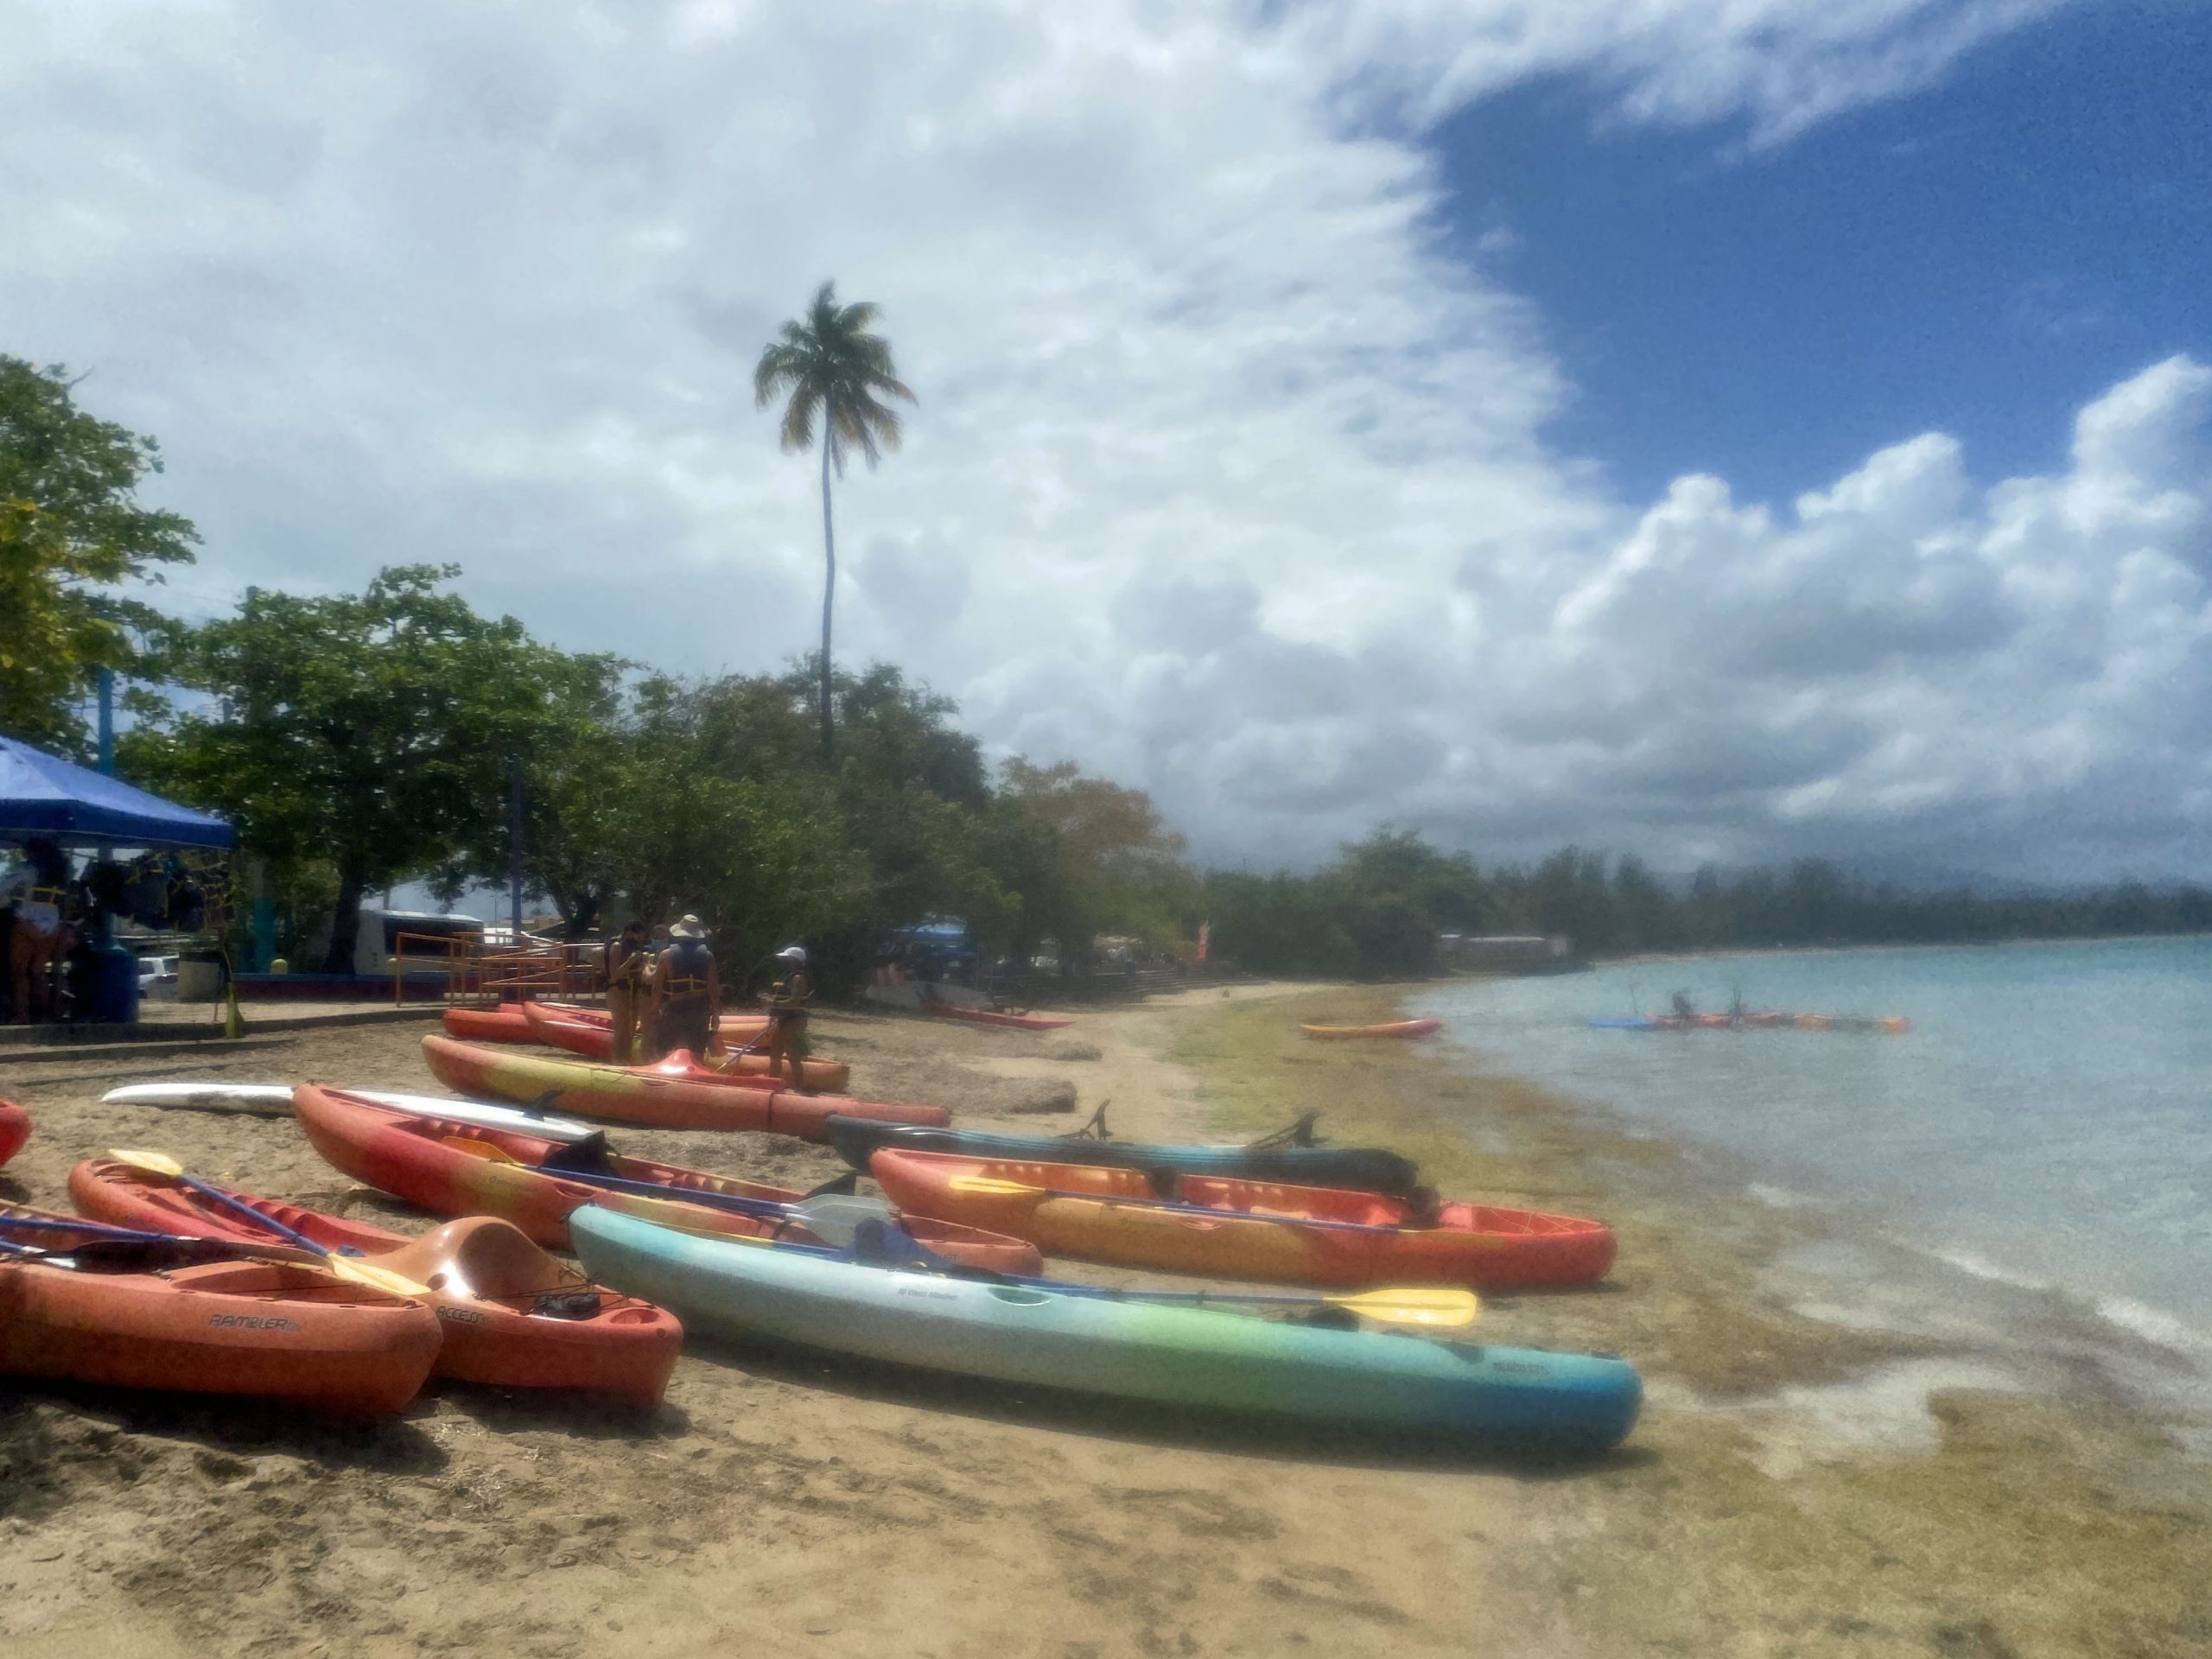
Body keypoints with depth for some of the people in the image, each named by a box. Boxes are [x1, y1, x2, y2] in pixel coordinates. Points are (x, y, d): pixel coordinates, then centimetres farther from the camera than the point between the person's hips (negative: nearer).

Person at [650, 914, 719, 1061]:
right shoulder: (707, 956, -3)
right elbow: (713, 987, -5)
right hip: (699, 1009, 2)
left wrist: (655, 1010, 4)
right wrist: (716, 1012, 3)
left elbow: (657, 987, -5)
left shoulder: (667, 955, -6)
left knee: (662, 1052, 9)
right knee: (697, 1055, 10)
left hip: (674, 1008, -2)